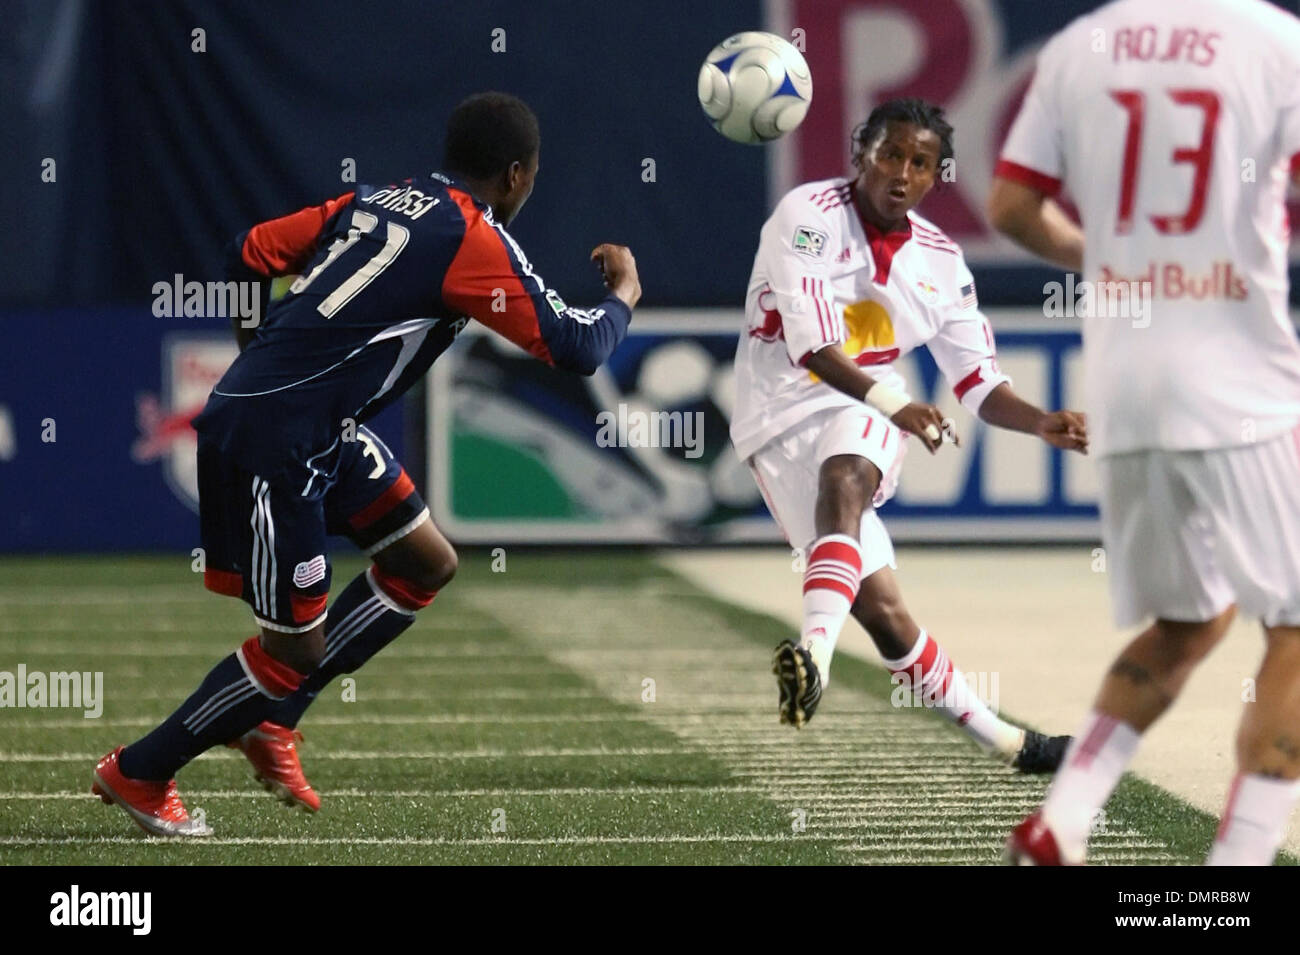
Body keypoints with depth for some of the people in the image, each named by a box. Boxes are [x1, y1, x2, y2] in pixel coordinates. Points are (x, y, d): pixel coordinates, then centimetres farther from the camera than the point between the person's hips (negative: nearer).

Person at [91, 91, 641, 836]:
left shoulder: (376, 200, 9)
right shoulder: (474, 240, -13)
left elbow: (252, 253, 12)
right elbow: (575, 349, -11)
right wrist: (624, 297, 10)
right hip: (273, 442, -9)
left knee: (427, 564, 14)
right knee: (296, 647, 1)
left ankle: (271, 719, 20)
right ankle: (139, 774, 16)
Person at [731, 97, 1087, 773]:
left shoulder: (939, 260, 7)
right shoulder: (809, 216, -10)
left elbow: (980, 385, 11)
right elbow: (811, 344, -21)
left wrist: (1042, 425, -8)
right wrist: (892, 403, -35)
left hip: (863, 415, 3)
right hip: (781, 419, -3)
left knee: (845, 481, -35)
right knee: (881, 608, -11)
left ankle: (815, 652, -51)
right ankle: (999, 738, -1)